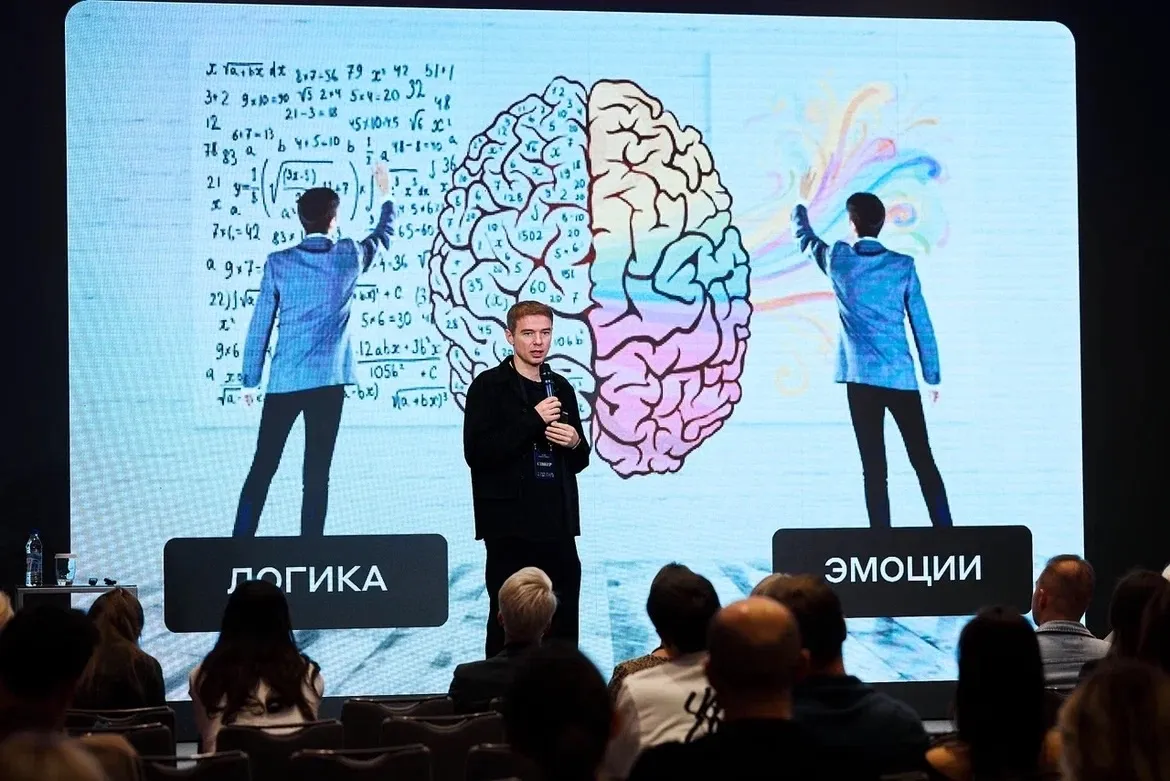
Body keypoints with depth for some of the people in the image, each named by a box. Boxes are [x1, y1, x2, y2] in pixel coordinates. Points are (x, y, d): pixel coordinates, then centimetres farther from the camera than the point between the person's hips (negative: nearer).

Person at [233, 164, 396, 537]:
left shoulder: (278, 263, -1)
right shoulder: (349, 257, -1)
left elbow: (260, 325, 2)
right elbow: (384, 236, 22)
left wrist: (250, 378, 11)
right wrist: (386, 195, 38)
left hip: (283, 380, 1)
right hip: (327, 379, -1)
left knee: (262, 468, 8)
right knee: (316, 474, 1)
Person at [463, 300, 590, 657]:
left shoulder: (561, 388, 15)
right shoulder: (489, 386, -2)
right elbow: (476, 453, -14)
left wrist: (575, 443, -1)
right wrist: (532, 420, -18)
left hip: (557, 525, 5)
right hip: (511, 528, -5)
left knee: (563, 623, 6)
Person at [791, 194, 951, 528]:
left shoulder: (838, 260, 2)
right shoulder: (903, 265, 2)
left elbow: (806, 238, 23)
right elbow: (922, 324, 4)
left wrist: (799, 213, 45)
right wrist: (933, 376, 11)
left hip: (861, 376, -1)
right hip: (902, 377, 1)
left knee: (874, 469, -1)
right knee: (924, 461, 7)